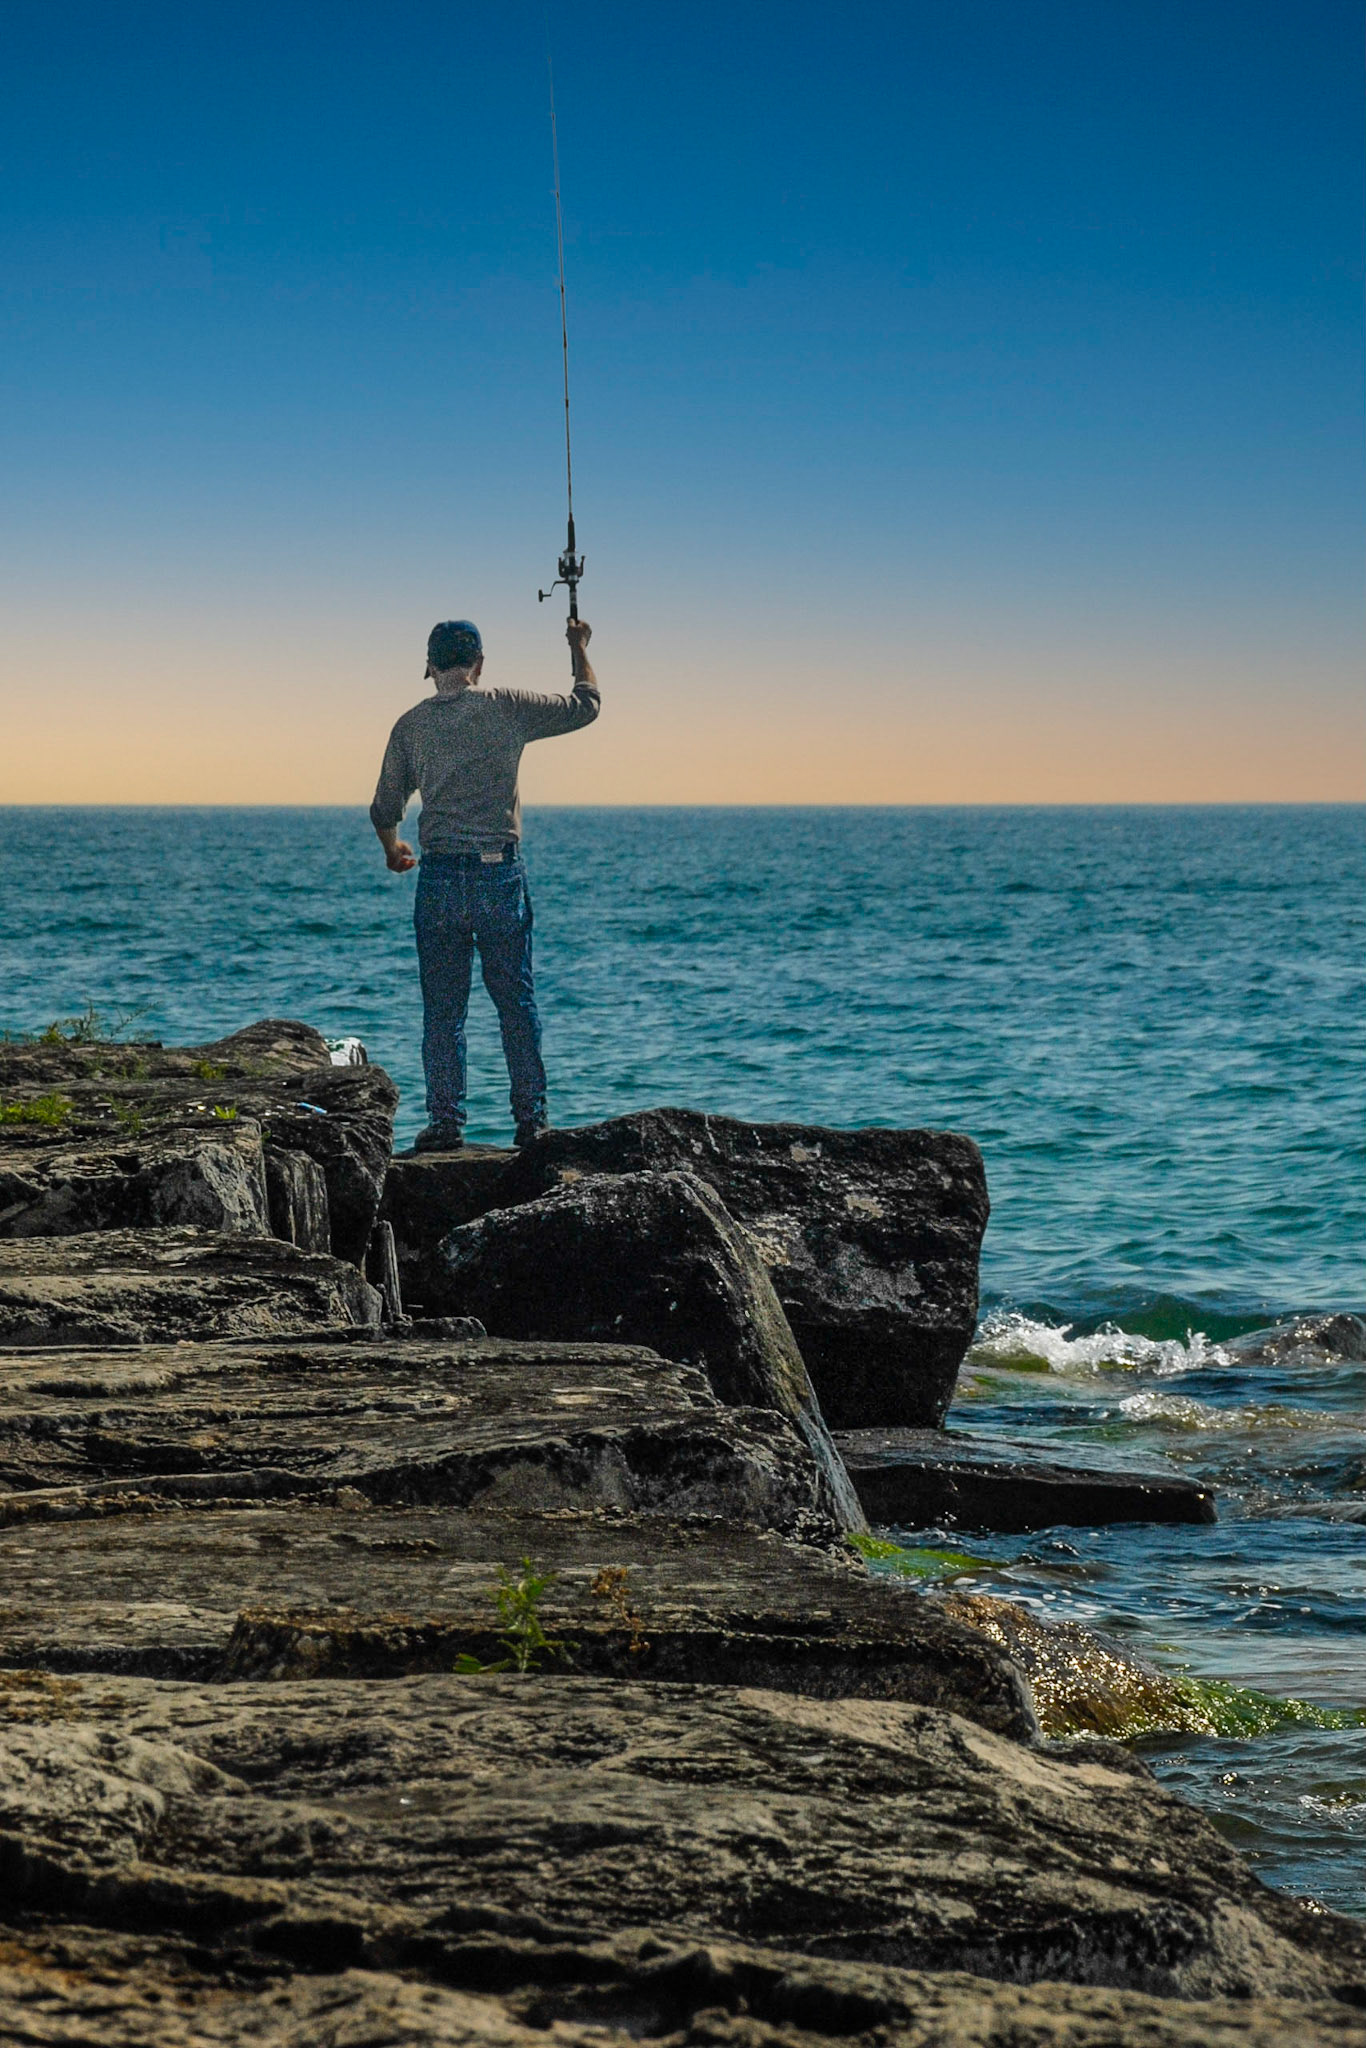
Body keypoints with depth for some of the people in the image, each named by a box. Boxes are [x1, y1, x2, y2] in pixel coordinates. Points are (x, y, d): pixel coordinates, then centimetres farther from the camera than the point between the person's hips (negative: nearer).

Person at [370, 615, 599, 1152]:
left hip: (439, 878, 1)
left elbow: (384, 810, 10)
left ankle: (445, 1122, 4)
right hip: (500, 873, -1)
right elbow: (585, 706, 11)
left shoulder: (411, 725, 3)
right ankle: (530, 1119, 8)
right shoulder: (507, 708, -2)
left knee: (442, 1009, 6)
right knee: (516, 1002, 7)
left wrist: (393, 851, 31)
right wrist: (579, 649, 28)